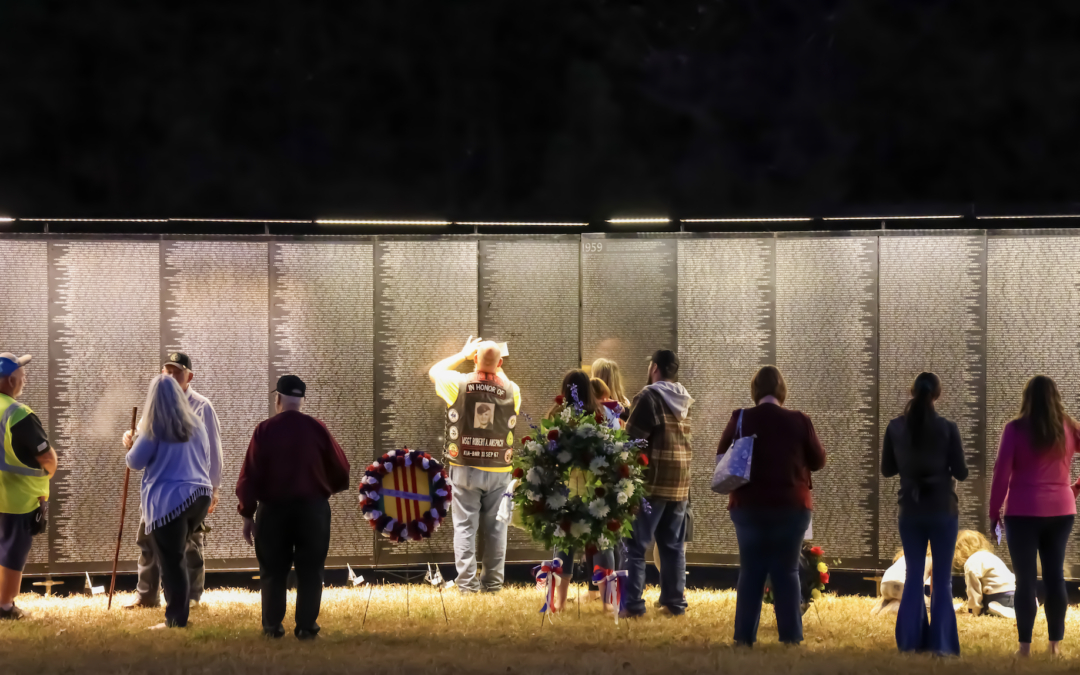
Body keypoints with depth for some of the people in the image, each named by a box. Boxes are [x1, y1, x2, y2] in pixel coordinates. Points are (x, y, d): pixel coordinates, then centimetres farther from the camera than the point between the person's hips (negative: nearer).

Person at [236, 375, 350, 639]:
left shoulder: (265, 430, -5)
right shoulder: (317, 429, -2)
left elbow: (249, 475, -6)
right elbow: (341, 471, -1)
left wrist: (247, 514, 0)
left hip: (273, 508, 0)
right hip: (313, 508, 0)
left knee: (273, 570, 10)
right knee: (310, 569, 7)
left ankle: (272, 627, 9)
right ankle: (306, 626, 4)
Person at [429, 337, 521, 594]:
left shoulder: (459, 384, -8)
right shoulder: (511, 390, -4)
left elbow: (434, 371, 13)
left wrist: (463, 354, 19)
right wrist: (498, 371, 26)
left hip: (465, 468, -1)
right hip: (499, 470, 1)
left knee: (465, 526, 2)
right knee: (495, 527, 7)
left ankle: (467, 582, 0)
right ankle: (493, 582, 9)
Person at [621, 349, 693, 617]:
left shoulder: (649, 397, -10)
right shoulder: (685, 400, 13)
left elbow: (632, 439, -13)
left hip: (651, 482, -7)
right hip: (680, 483, 7)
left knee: (635, 546, -2)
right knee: (673, 546, 13)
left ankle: (632, 604, -5)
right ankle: (675, 601, 14)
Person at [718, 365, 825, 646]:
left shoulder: (741, 420, -6)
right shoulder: (799, 421, -6)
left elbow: (722, 458, 3)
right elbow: (818, 460, 3)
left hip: (749, 506, 0)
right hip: (791, 506, 0)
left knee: (750, 572, 8)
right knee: (787, 572, 7)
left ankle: (744, 636, 5)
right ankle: (791, 636, 4)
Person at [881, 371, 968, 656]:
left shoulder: (895, 427, -3)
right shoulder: (947, 428, -10)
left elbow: (887, 469, 5)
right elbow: (961, 473, -6)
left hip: (910, 510, 2)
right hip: (942, 509, -2)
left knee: (913, 576, 12)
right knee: (942, 579, 5)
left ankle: (910, 641, 9)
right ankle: (940, 643, 3)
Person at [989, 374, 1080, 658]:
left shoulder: (1015, 429, -7)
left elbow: (1002, 472, -8)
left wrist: (994, 511, -1)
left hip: (1023, 512, -3)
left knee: (1025, 579, 1)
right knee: (1055, 575, 9)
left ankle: (1025, 646, 1)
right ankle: (1056, 644, 11)